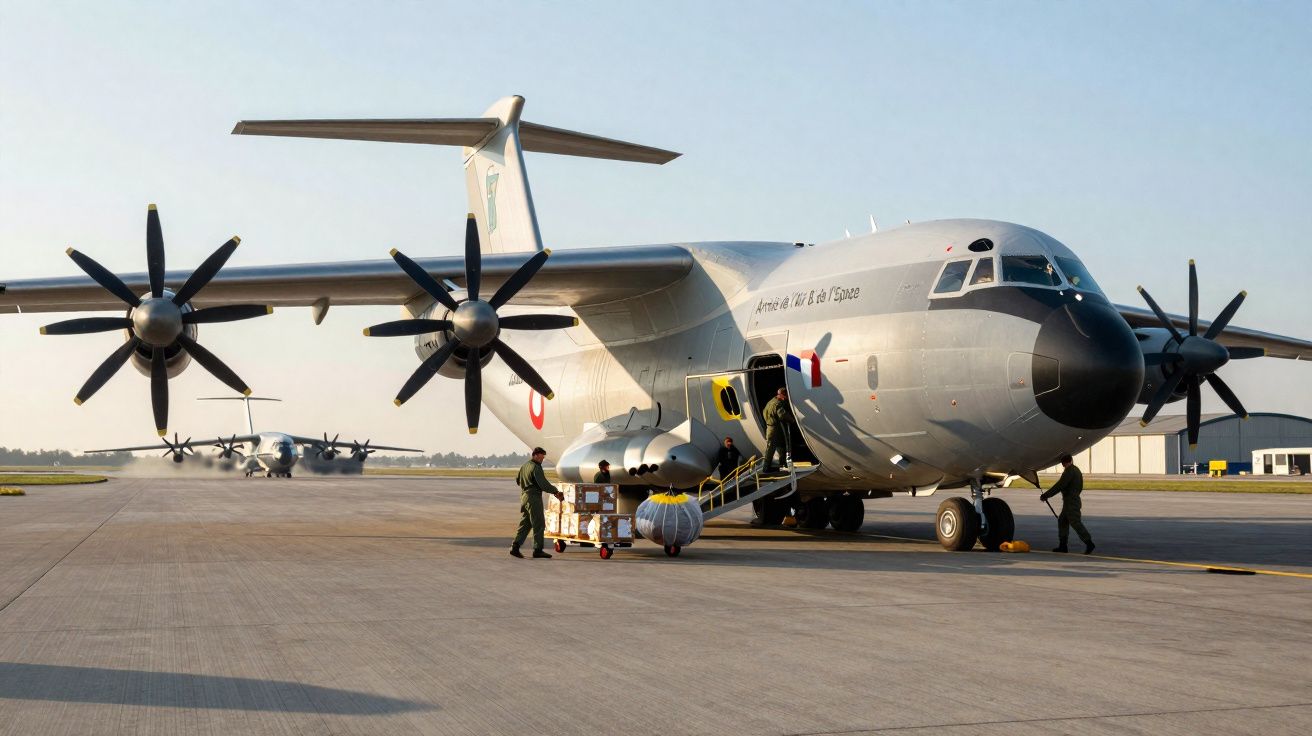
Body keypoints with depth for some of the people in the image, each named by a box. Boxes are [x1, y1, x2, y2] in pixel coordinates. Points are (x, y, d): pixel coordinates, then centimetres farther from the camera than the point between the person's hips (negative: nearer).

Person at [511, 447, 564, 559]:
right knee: (539, 525, -3)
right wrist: (556, 491, -11)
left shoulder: (524, 466, 13)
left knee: (525, 524, 11)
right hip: (534, 498, -9)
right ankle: (537, 550, -2)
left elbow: (518, 480, 25)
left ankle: (515, 547, 6)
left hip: (524, 496, 9)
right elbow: (544, 485, -20)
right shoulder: (536, 468, -15)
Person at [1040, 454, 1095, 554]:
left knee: (1075, 522, -8)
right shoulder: (1077, 470, 15)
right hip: (1075, 499, 10)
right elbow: (1080, 487, 23)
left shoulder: (1069, 471, -16)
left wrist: (1045, 495, -17)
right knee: (1062, 520, 12)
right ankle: (1062, 545, 12)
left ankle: (1089, 543, -8)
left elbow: (1059, 486, -21)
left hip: (1071, 502, -10)